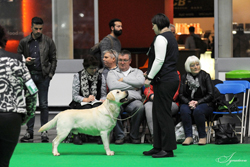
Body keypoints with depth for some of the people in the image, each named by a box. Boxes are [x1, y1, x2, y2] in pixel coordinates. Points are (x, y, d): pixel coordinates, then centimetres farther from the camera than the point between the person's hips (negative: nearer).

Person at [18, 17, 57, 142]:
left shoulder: (48, 42, 5)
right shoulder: (24, 42, 7)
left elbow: (53, 59, 8)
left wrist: (50, 74, 0)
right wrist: (25, 61, -8)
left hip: (43, 76, -1)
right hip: (29, 75, 1)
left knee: (43, 104, -1)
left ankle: (44, 132, 4)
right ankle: (29, 132, 6)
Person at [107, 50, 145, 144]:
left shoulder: (137, 72, 23)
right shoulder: (112, 73, 20)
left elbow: (140, 82, -2)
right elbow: (112, 86, -3)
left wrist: (123, 79, 2)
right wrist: (132, 86, -1)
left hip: (133, 100, 1)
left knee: (140, 107, -36)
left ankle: (134, 136, -15)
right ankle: (119, 136, -21)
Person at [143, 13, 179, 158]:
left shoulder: (161, 38, -12)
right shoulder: (171, 37, 19)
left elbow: (159, 60, -19)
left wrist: (150, 78, -15)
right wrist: (150, 72, 24)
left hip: (164, 81, -10)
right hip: (172, 77, 10)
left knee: (163, 114, -8)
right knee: (158, 113, 14)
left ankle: (168, 149, -6)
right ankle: (158, 147, 18)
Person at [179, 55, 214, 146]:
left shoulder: (205, 76, 1)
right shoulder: (184, 77, 6)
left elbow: (210, 94, -3)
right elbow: (181, 95, 4)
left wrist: (198, 102, -15)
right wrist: (189, 102, -16)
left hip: (204, 104, -2)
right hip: (188, 103, 2)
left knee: (198, 110, -36)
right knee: (183, 110, -33)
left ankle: (203, 137, -24)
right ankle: (188, 137, -32)